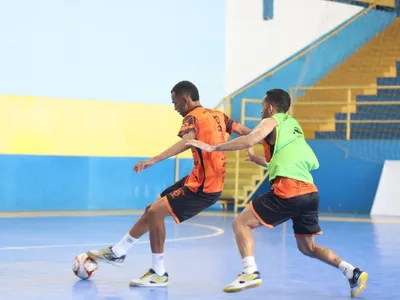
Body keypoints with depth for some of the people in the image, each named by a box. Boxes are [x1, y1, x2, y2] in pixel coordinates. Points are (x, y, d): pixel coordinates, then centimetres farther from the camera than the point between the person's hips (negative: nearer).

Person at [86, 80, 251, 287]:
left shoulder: (193, 117, -14)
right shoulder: (217, 115, 12)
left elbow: (187, 142, -34)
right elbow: (244, 131, 15)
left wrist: (153, 160, -46)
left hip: (203, 186, -10)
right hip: (205, 181, 10)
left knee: (156, 212, -14)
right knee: (153, 209, 14)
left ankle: (159, 274, -8)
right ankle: (117, 252, 25)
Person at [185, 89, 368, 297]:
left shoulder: (272, 121, 5)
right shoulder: (293, 126, 28)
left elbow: (249, 141, -13)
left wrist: (212, 147, -8)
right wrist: (257, 159, 44)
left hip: (288, 191, -8)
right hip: (310, 191, 8)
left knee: (241, 223, 2)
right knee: (308, 247, 20)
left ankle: (250, 272, -14)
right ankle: (352, 273, 5)